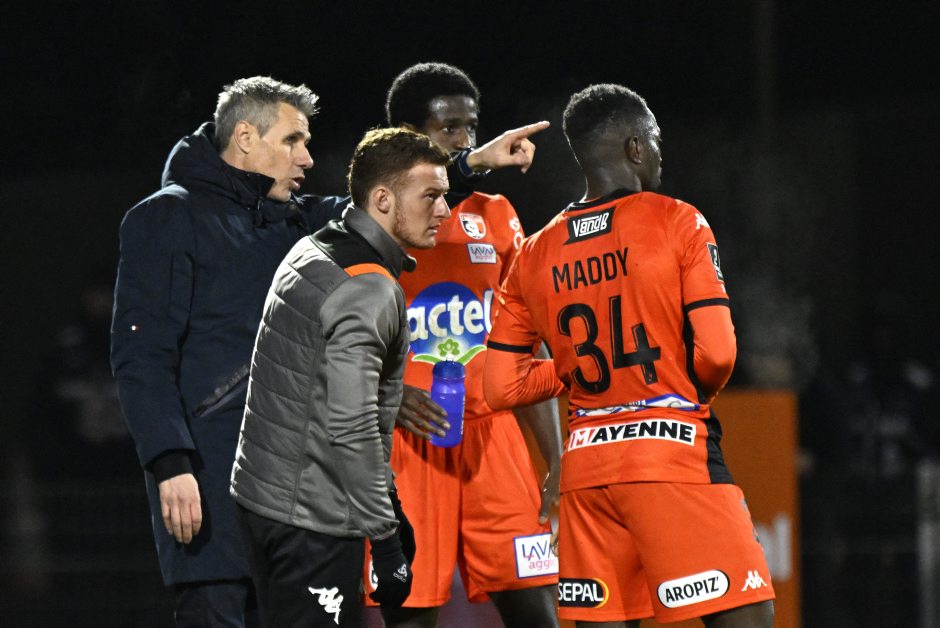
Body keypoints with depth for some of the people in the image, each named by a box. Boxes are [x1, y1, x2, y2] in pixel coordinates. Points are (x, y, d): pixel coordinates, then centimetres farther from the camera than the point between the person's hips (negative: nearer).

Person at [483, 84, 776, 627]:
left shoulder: (535, 255, 11)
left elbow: (503, 387, 11)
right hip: (673, 448, -6)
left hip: (586, 464, 6)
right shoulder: (676, 222, -4)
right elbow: (716, 353, -11)